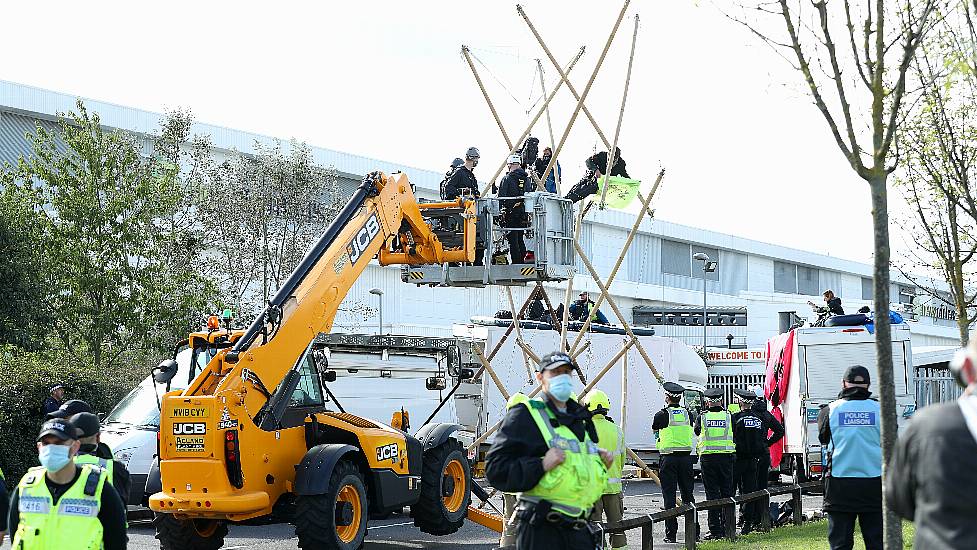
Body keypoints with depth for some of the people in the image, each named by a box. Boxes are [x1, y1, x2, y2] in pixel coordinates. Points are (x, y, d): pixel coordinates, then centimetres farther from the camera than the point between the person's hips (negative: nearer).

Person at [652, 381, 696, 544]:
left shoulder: (662, 415, -6)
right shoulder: (688, 413, 4)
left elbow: (654, 430, 13)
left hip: (669, 459, -4)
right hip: (686, 457, 4)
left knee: (669, 495, -1)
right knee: (687, 494, 12)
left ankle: (671, 533, -3)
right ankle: (693, 530, 14)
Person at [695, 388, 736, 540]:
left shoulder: (702, 417, -1)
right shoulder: (729, 416, 1)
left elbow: (697, 431, 17)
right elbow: (735, 434, 13)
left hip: (708, 458, -1)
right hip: (726, 457, 1)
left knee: (712, 494, 1)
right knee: (727, 492, 9)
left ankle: (715, 530, -2)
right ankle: (727, 529, 10)